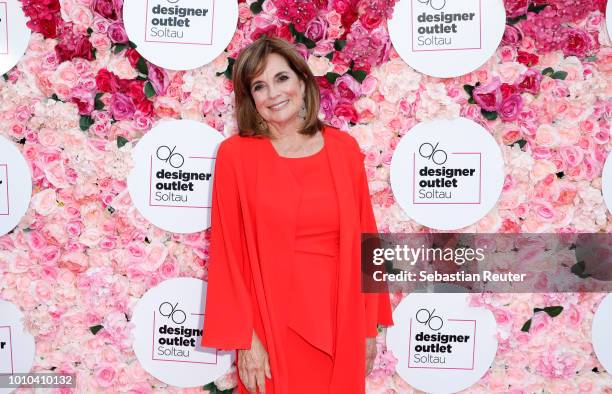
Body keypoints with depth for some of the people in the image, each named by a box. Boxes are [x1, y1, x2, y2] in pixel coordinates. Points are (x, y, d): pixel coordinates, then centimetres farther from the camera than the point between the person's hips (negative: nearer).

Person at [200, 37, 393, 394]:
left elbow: (364, 239, 3)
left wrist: (370, 324, 5)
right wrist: (245, 338, -9)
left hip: (341, 323, 3)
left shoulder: (344, 148, 0)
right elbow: (227, 253, -7)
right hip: (272, 324, -2)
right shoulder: (235, 154, -7)